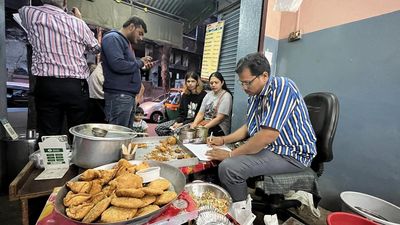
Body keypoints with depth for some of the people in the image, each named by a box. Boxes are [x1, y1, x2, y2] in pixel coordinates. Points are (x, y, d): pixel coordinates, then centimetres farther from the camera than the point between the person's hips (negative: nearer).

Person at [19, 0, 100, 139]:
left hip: (46, 85, 2)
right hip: (76, 86, -1)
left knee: (49, 137, 4)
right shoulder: (77, 22, 1)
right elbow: (96, 48, 16)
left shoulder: (28, 13, 5)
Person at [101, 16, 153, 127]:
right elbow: (118, 65, -21)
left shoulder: (126, 42, 24)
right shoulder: (113, 38, -5)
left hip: (128, 95, 10)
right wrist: (139, 62, -7)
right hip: (119, 95, -9)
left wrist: (142, 65, 13)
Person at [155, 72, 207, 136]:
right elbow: (181, 113, 12)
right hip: (183, 120, 7)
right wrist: (176, 122, -8)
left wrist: (182, 124, -17)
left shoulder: (203, 96, -11)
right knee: (158, 128, -4)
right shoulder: (185, 95, 10)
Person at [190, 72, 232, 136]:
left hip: (220, 128, -6)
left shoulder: (226, 96, -9)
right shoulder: (208, 94, 11)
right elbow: (201, 113, 5)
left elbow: (219, 119, -15)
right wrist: (194, 124, -13)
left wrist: (203, 128, -22)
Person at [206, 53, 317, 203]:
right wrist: (223, 140, 3)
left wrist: (231, 154, -20)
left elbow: (268, 135, -29)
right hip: (267, 148, 9)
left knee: (228, 167, -24)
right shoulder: (255, 95, 7)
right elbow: (248, 127, 16)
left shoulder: (282, 87, -21)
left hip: (292, 153, -9)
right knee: (219, 158, 8)